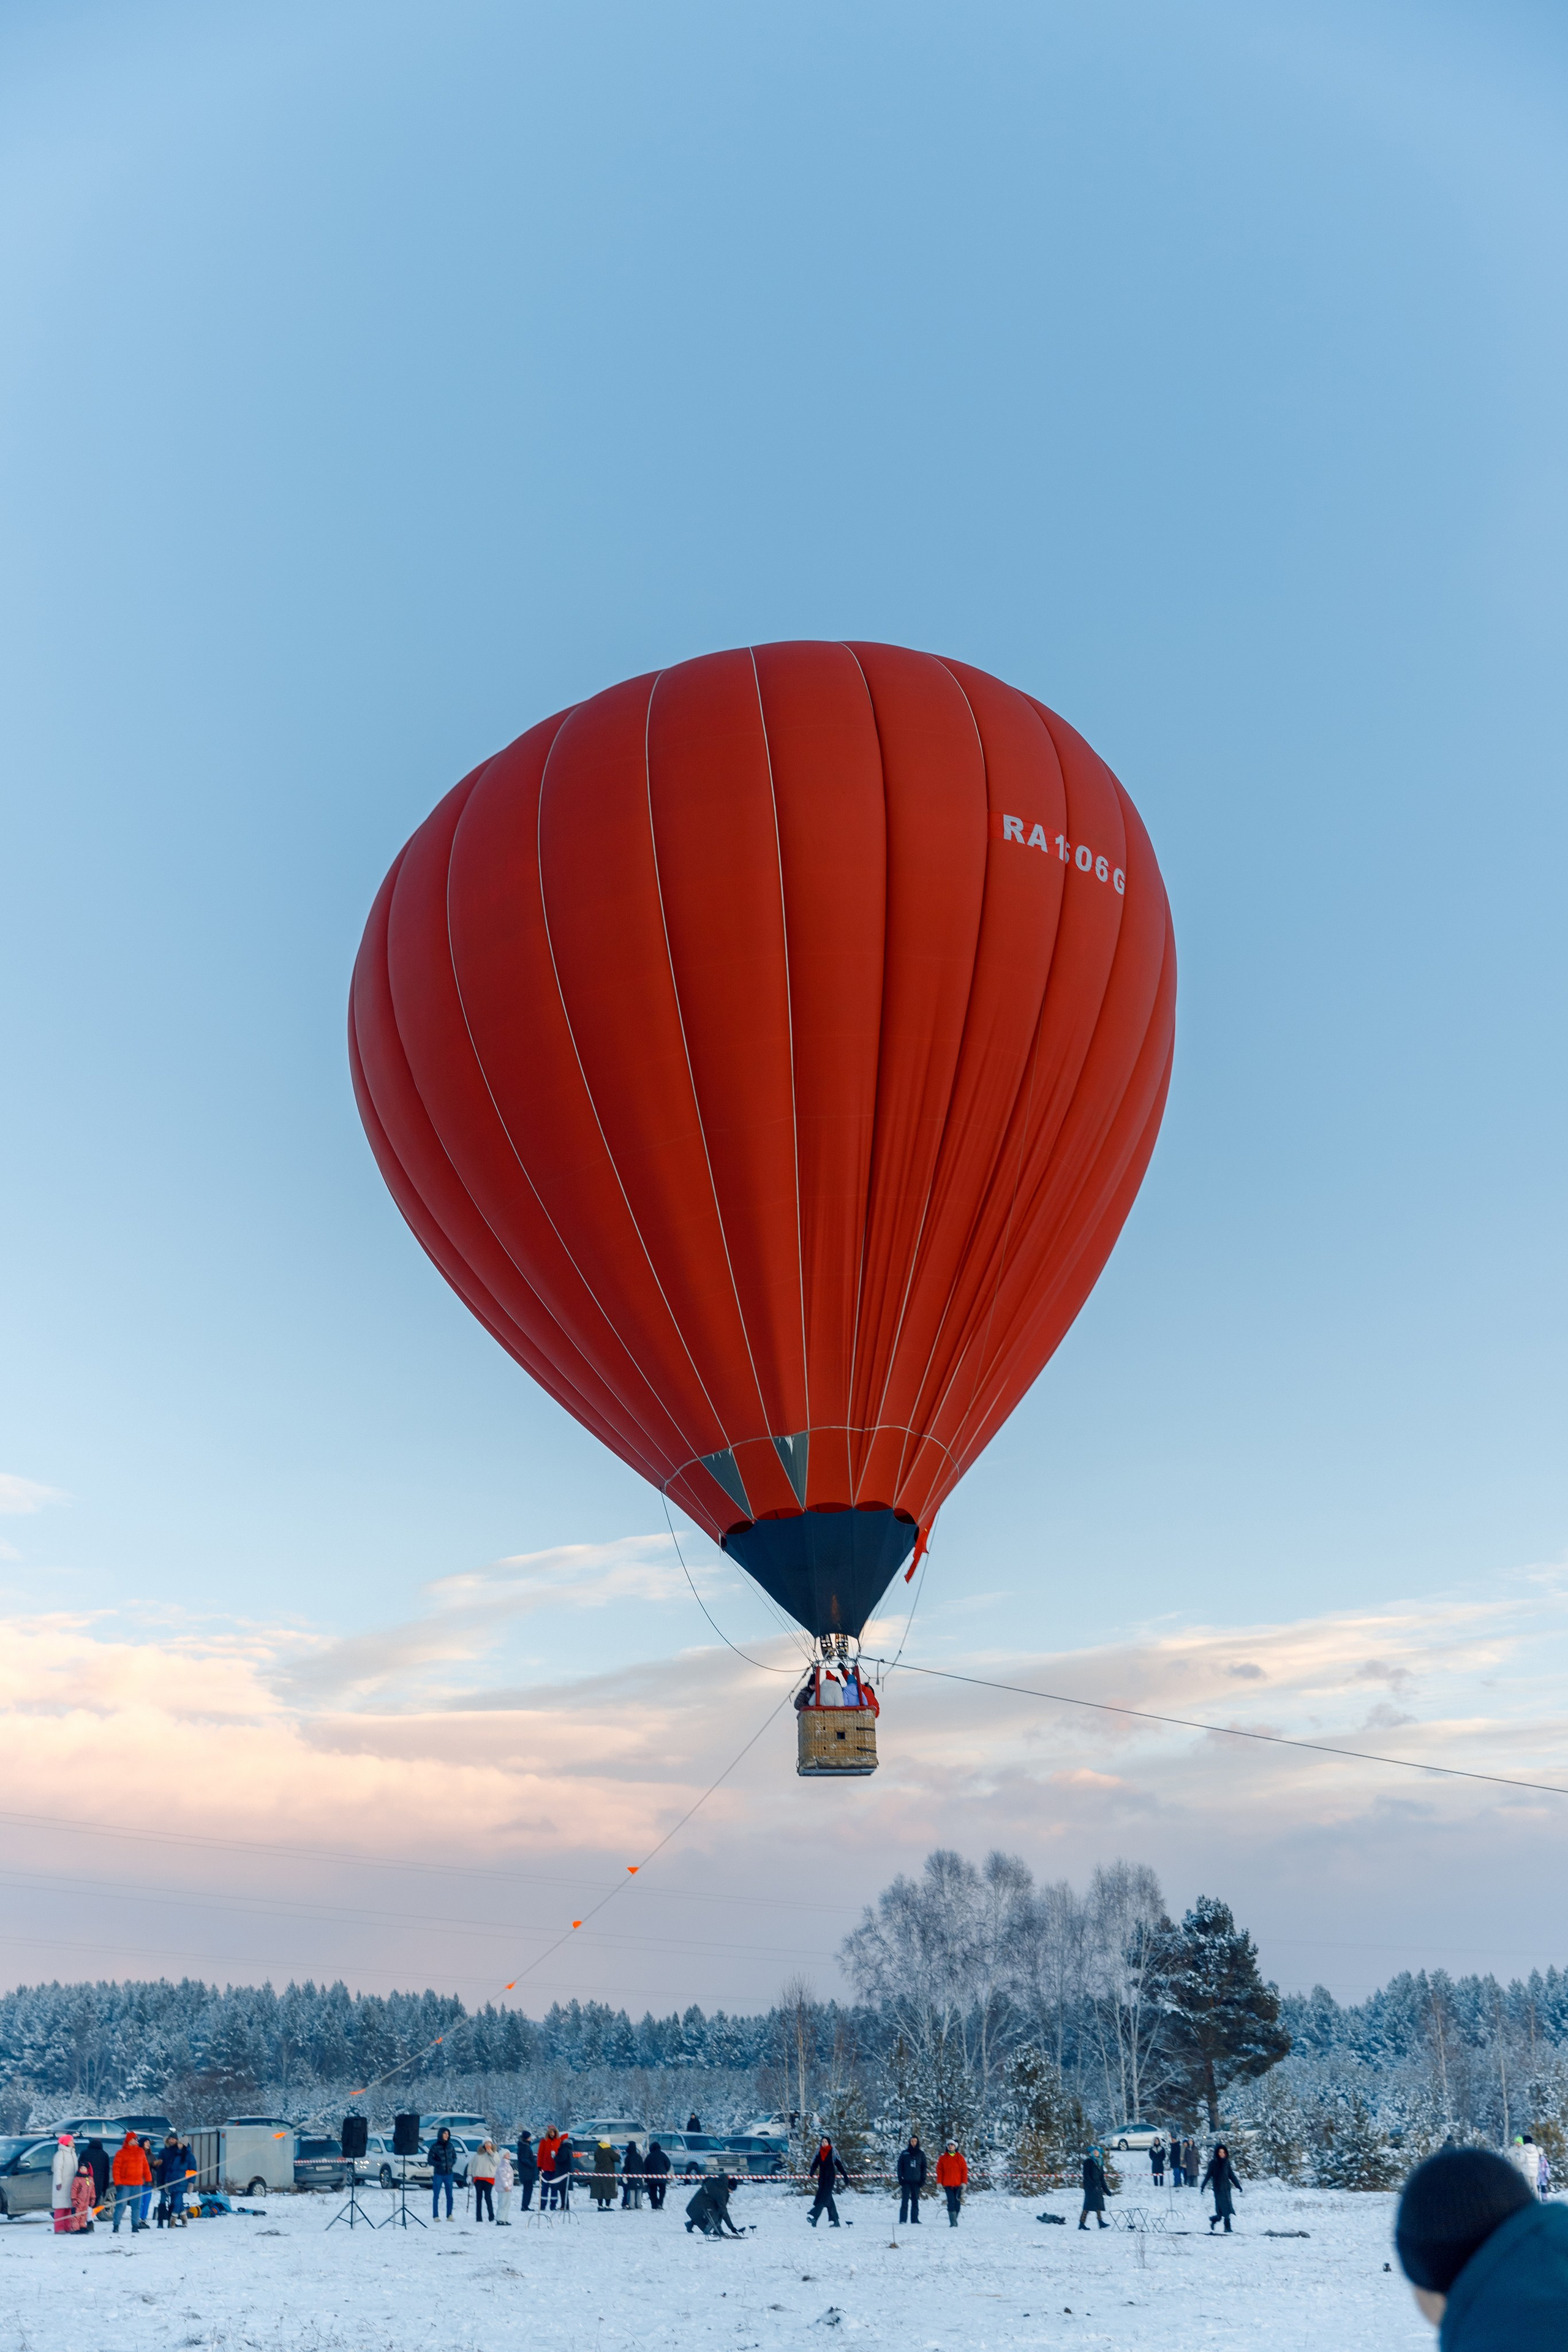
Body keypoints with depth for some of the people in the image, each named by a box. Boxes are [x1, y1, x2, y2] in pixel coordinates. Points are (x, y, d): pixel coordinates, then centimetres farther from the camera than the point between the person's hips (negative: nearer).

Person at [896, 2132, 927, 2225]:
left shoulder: (921, 2154, 9)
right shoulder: (904, 2153, 6)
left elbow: (924, 2167, 10)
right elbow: (900, 2166, 6)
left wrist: (923, 2179, 1)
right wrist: (900, 2178, -3)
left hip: (916, 2181, 1)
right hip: (906, 2181, -1)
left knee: (915, 2201, 3)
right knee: (905, 2200, -3)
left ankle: (915, 2219, 6)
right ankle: (903, 2220, -2)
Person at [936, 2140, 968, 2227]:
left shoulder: (960, 2158, 6)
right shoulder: (943, 2158, 7)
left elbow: (964, 2170, 4)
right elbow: (939, 2171, 6)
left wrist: (964, 2183, -4)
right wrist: (939, 2183, -2)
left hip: (958, 2184, 1)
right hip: (948, 2184, -1)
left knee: (957, 2204, 3)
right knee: (951, 2203, -10)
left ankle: (954, 2221, 18)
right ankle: (953, 2223, -12)